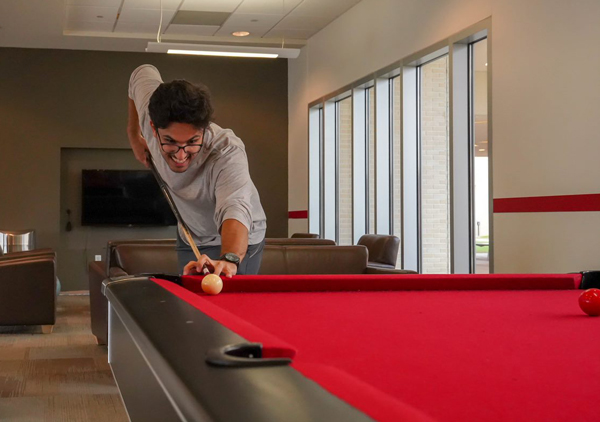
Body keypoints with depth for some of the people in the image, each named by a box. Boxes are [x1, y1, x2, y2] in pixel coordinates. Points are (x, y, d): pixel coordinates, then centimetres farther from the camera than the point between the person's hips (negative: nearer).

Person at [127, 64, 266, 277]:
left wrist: (229, 259, -79)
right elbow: (143, 73, -3)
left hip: (238, 241, -5)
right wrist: (133, 134, -1)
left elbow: (235, 209, -59)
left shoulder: (227, 152, -40)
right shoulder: (151, 111, -26)